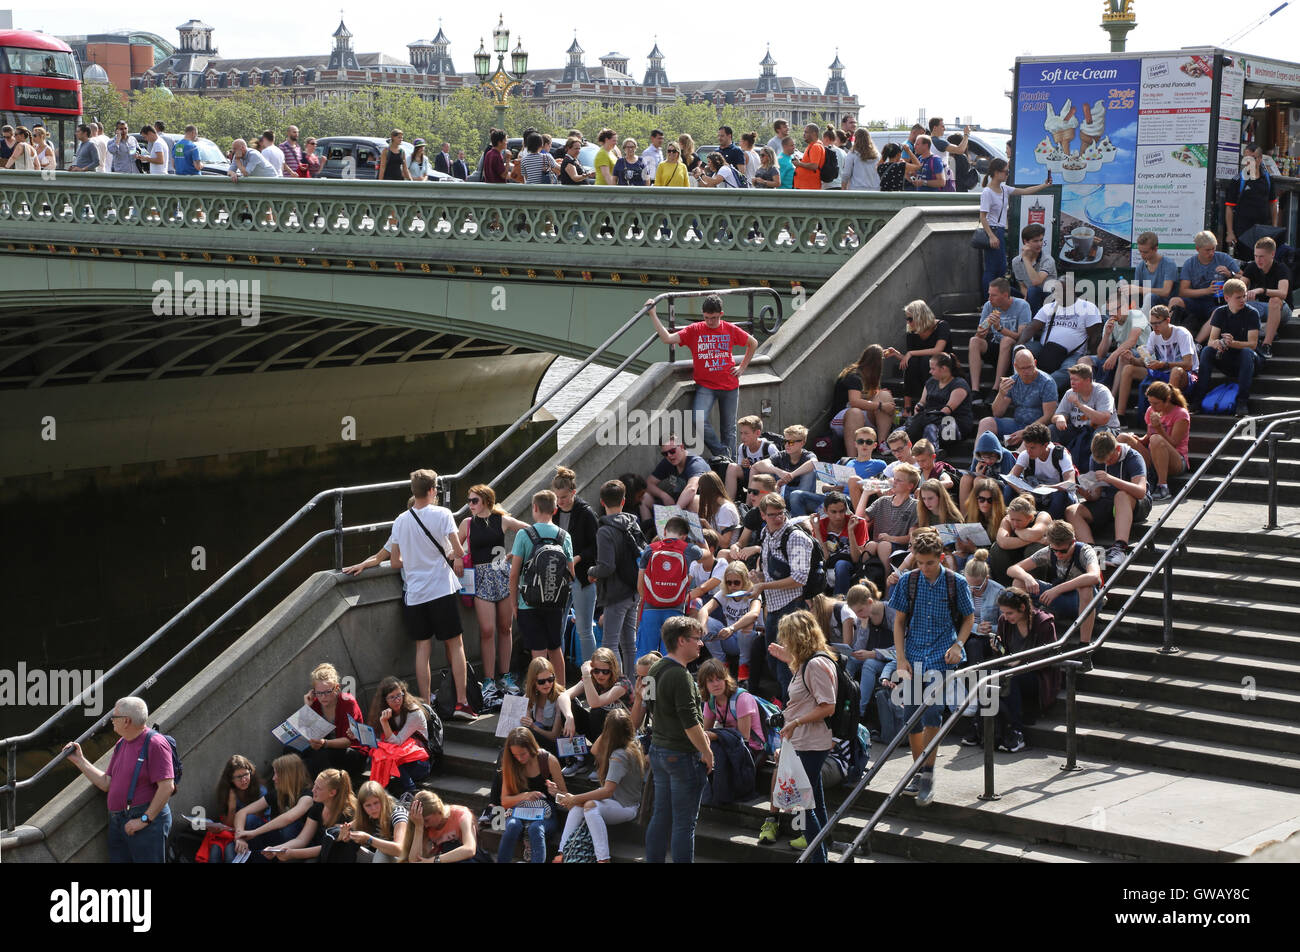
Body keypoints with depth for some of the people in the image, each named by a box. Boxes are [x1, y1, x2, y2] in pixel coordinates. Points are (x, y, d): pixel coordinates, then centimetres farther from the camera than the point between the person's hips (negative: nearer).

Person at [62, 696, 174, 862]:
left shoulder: (155, 744, -12)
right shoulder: (121, 744, 16)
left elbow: (167, 787, -19)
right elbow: (106, 783, 15)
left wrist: (144, 819, -18)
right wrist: (79, 761, 14)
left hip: (148, 819, -8)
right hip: (117, 822, 9)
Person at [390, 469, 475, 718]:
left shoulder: (401, 520, 4)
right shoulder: (442, 514, -7)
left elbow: (395, 562, 9)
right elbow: (459, 551, -11)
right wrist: (454, 557, 11)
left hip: (414, 593, 3)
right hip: (441, 589, -3)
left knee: (422, 649, 6)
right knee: (455, 645, 5)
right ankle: (461, 703, 1)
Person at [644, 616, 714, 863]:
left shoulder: (655, 670, 9)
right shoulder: (679, 675, -20)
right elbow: (690, 722, -22)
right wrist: (707, 752, -12)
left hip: (658, 750, 9)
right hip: (683, 754, -9)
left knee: (661, 816, 15)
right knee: (685, 822, -2)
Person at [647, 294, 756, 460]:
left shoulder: (730, 329, 2)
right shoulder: (694, 330, -2)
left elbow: (753, 343, 18)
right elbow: (667, 338, -11)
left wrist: (742, 367, 12)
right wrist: (653, 314, -16)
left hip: (729, 385, 1)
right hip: (705, 385, -1)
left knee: (729, 428, 6)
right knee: (699, 421, -23)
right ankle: (722, 454, -7)